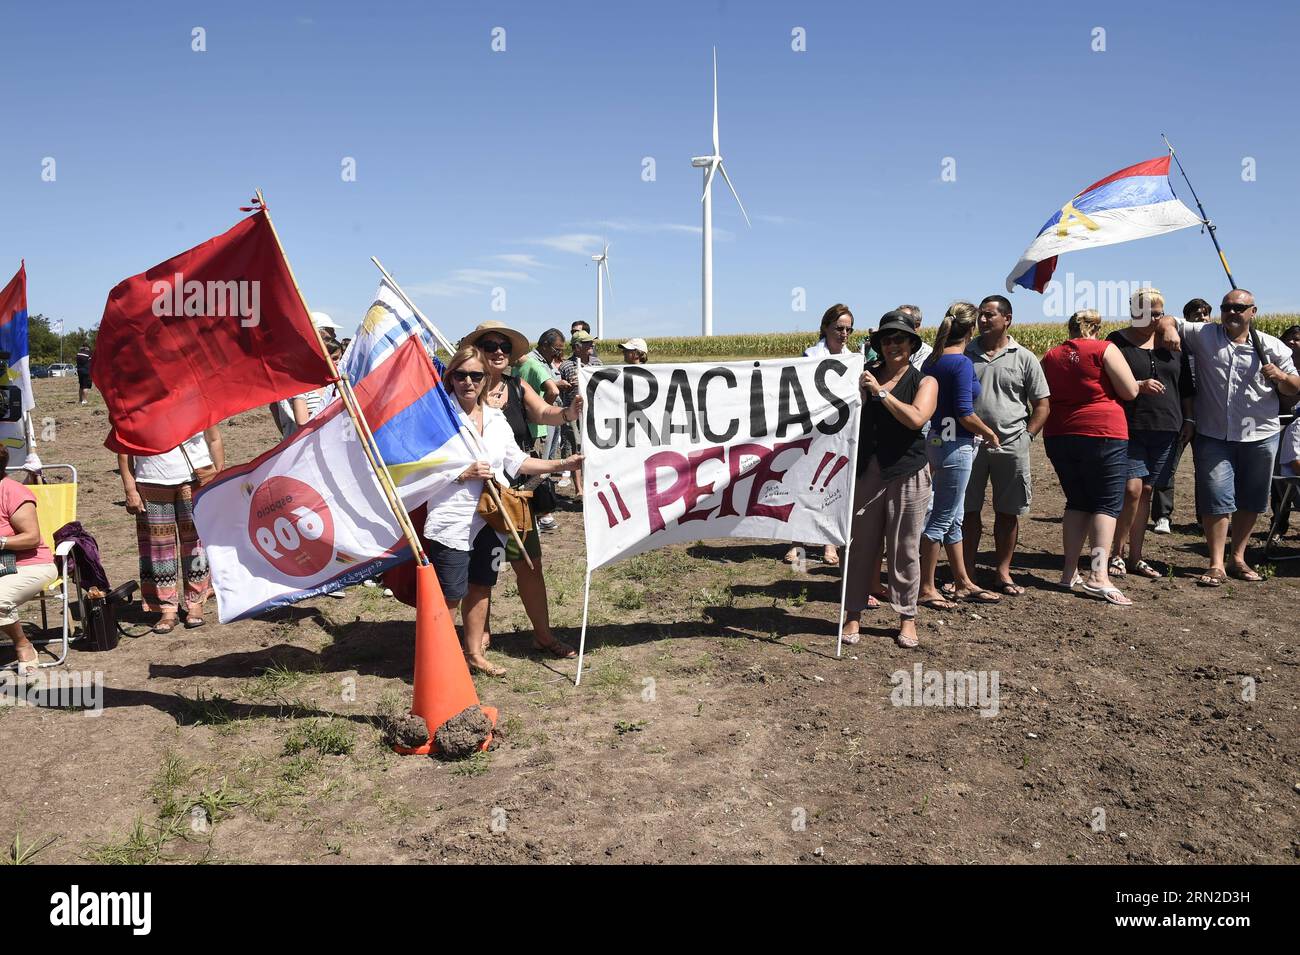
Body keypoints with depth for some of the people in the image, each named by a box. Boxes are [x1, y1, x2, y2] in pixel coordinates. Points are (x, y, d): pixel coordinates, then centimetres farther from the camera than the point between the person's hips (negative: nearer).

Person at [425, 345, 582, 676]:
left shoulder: (496, 418, 11)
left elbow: (517, 462, 13)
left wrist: (562, 464, 7)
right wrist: (464, 474, -19)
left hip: (490, 521, 6)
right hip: (452, 522, -6)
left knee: (480, 587, 17)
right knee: (449, 595, -3)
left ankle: (474, 652, 32)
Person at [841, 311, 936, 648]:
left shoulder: (924, 382, 4)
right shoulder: (867, 375, 11)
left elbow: (916, 418, -15)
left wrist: (880, 391, -16)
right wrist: (860, 389, -3)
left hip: (907, 475, -2)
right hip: (867, 471, 2)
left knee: (905, 548, 5)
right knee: (861, 544, 5)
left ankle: (907, 617, 17)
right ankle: (854, 614, 14)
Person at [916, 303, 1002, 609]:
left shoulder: (932, 360, 9)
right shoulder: (962, 363, -16)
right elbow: (965, 414, -19)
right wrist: (990, 434, -2)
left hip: (936, 441, 9)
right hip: (955, 446, -9)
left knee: (953, 518, 16)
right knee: (941, 520, -1)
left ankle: (963, 583, 27)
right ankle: (926, 589, 7)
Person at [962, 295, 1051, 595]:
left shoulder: (1024, 358, 3)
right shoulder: (965, 353, 6)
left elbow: (1042, 405, 6)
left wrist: (1026, 436, -5)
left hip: (1010, 446, 0)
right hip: (970, 444, 1)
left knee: (1008, 512, 7)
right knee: (968, 510, 4)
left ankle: (1003, 573, 19)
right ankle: (967, 573, 14)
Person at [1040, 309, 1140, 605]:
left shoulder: (1050, 357, 9)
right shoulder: (1104, 350, -4)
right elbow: (1130, 392, -4)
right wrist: (1105, 386, 14)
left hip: (1059, 437, 5)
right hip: (1102, 435, -5)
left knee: (1077, 503, 13)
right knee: (1107, 503, -2)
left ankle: (1069, 572, 9)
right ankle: (1099, 575, -15)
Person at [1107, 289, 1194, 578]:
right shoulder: (1117, 342, 0)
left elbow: (1186, 388, 19)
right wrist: (1139, 386, -17)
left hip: (1165, 430, 5)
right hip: (1129, 428, -5)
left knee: (1146, 492, 8)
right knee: (1131, 489, -14)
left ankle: (1136, 557, 16)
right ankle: (1116, 554, 1)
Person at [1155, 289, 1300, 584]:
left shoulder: (1272, 347, 5)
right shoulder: (1203, 335, 2)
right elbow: (1167, 319, 5)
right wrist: (1169, 328, -18)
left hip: (1260, 436, 2)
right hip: (1213, 436, -2)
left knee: (1250, 501, 11)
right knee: (1217, 499, -4)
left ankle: (1238, 559, 25)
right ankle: (1216, 565, 0)